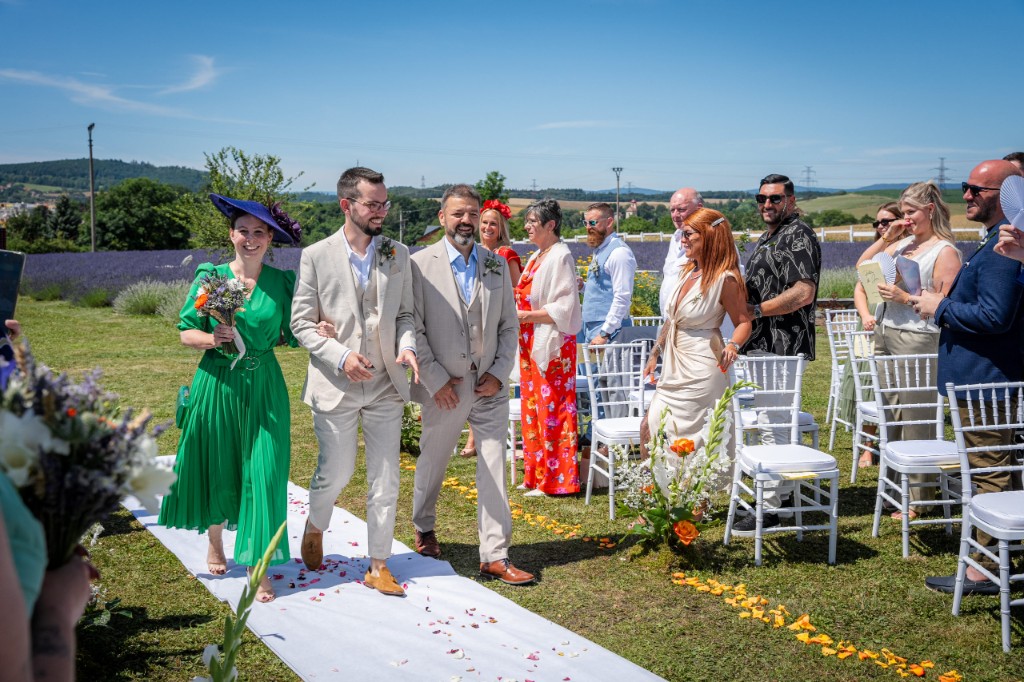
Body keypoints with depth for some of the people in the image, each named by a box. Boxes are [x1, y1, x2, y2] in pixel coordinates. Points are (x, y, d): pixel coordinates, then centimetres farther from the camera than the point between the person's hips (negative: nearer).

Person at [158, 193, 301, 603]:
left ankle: (257, 567, 4)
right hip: (217, 385, 0)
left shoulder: (282, 281, 2)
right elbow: (186, 332, 0)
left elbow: (292, 335, 6)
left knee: (263, 473, -4)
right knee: (216, 469, 12)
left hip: (264, 388, 0)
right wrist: (211, 338, -18)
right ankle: (215, 543, 37)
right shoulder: (209, 276, 0)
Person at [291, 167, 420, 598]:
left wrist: (407, 346, -11)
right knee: (336, 471, 6)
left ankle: (379, 565, 18)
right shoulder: (316, 256, -4)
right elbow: (301, 323, -3)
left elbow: (405, 314, 10)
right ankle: (315, 526, 39)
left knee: (385, 479, 5)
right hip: (336, 385, -3)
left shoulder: (398, 255, 5)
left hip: (385, 385, 3)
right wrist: (340, 357, -17)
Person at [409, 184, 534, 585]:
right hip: (444, 386, -2)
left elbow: (509, 326, 8)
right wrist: (436, 380, -11)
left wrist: (499, 373, -4)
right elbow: (413, 329, -7)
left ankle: (495, 556, 6)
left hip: (489, 386, 2)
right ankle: (424, 528, 41)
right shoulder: (421, 265, -5)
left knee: (494, 470, 0)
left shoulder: (497, 266, 6)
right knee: (432, 462, 15)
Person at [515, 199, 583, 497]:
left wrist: (525, 315, -19)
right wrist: (515, 303, 7)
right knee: (532, 405, 12)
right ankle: (536, 475, 21)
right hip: (531, 343, 9)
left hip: (552, 344, -9)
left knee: (551, 408, -3)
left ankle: (556, 480, 6)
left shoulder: (560, 257, -13)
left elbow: (564, 308, -19)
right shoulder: (536, 257, 15)